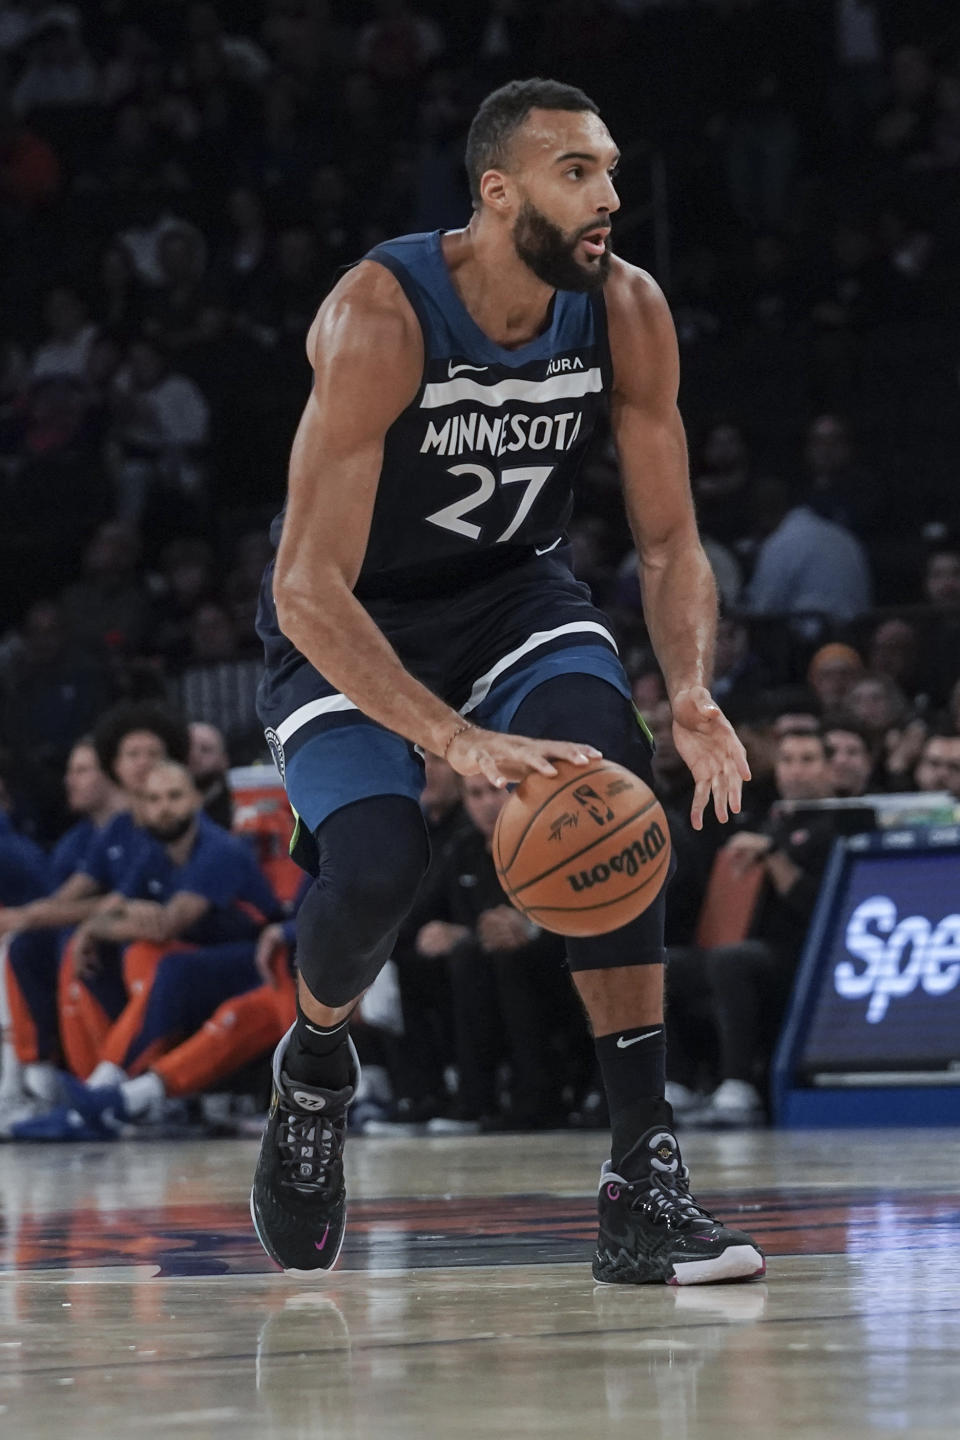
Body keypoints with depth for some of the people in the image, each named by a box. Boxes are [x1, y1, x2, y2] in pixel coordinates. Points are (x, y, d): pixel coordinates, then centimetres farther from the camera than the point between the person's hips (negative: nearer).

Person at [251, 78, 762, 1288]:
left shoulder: (626, 313, -15)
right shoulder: (378, 317, -30)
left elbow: (669, 541, -7)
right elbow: (308, 588, -34)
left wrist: (691, 690, -29)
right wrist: (457, 741, -47)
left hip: (513, 592, 4)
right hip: (349, 623, -3)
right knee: (374, 862, -26)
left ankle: (643, 1186, -23)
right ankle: (313, 1065, 12)